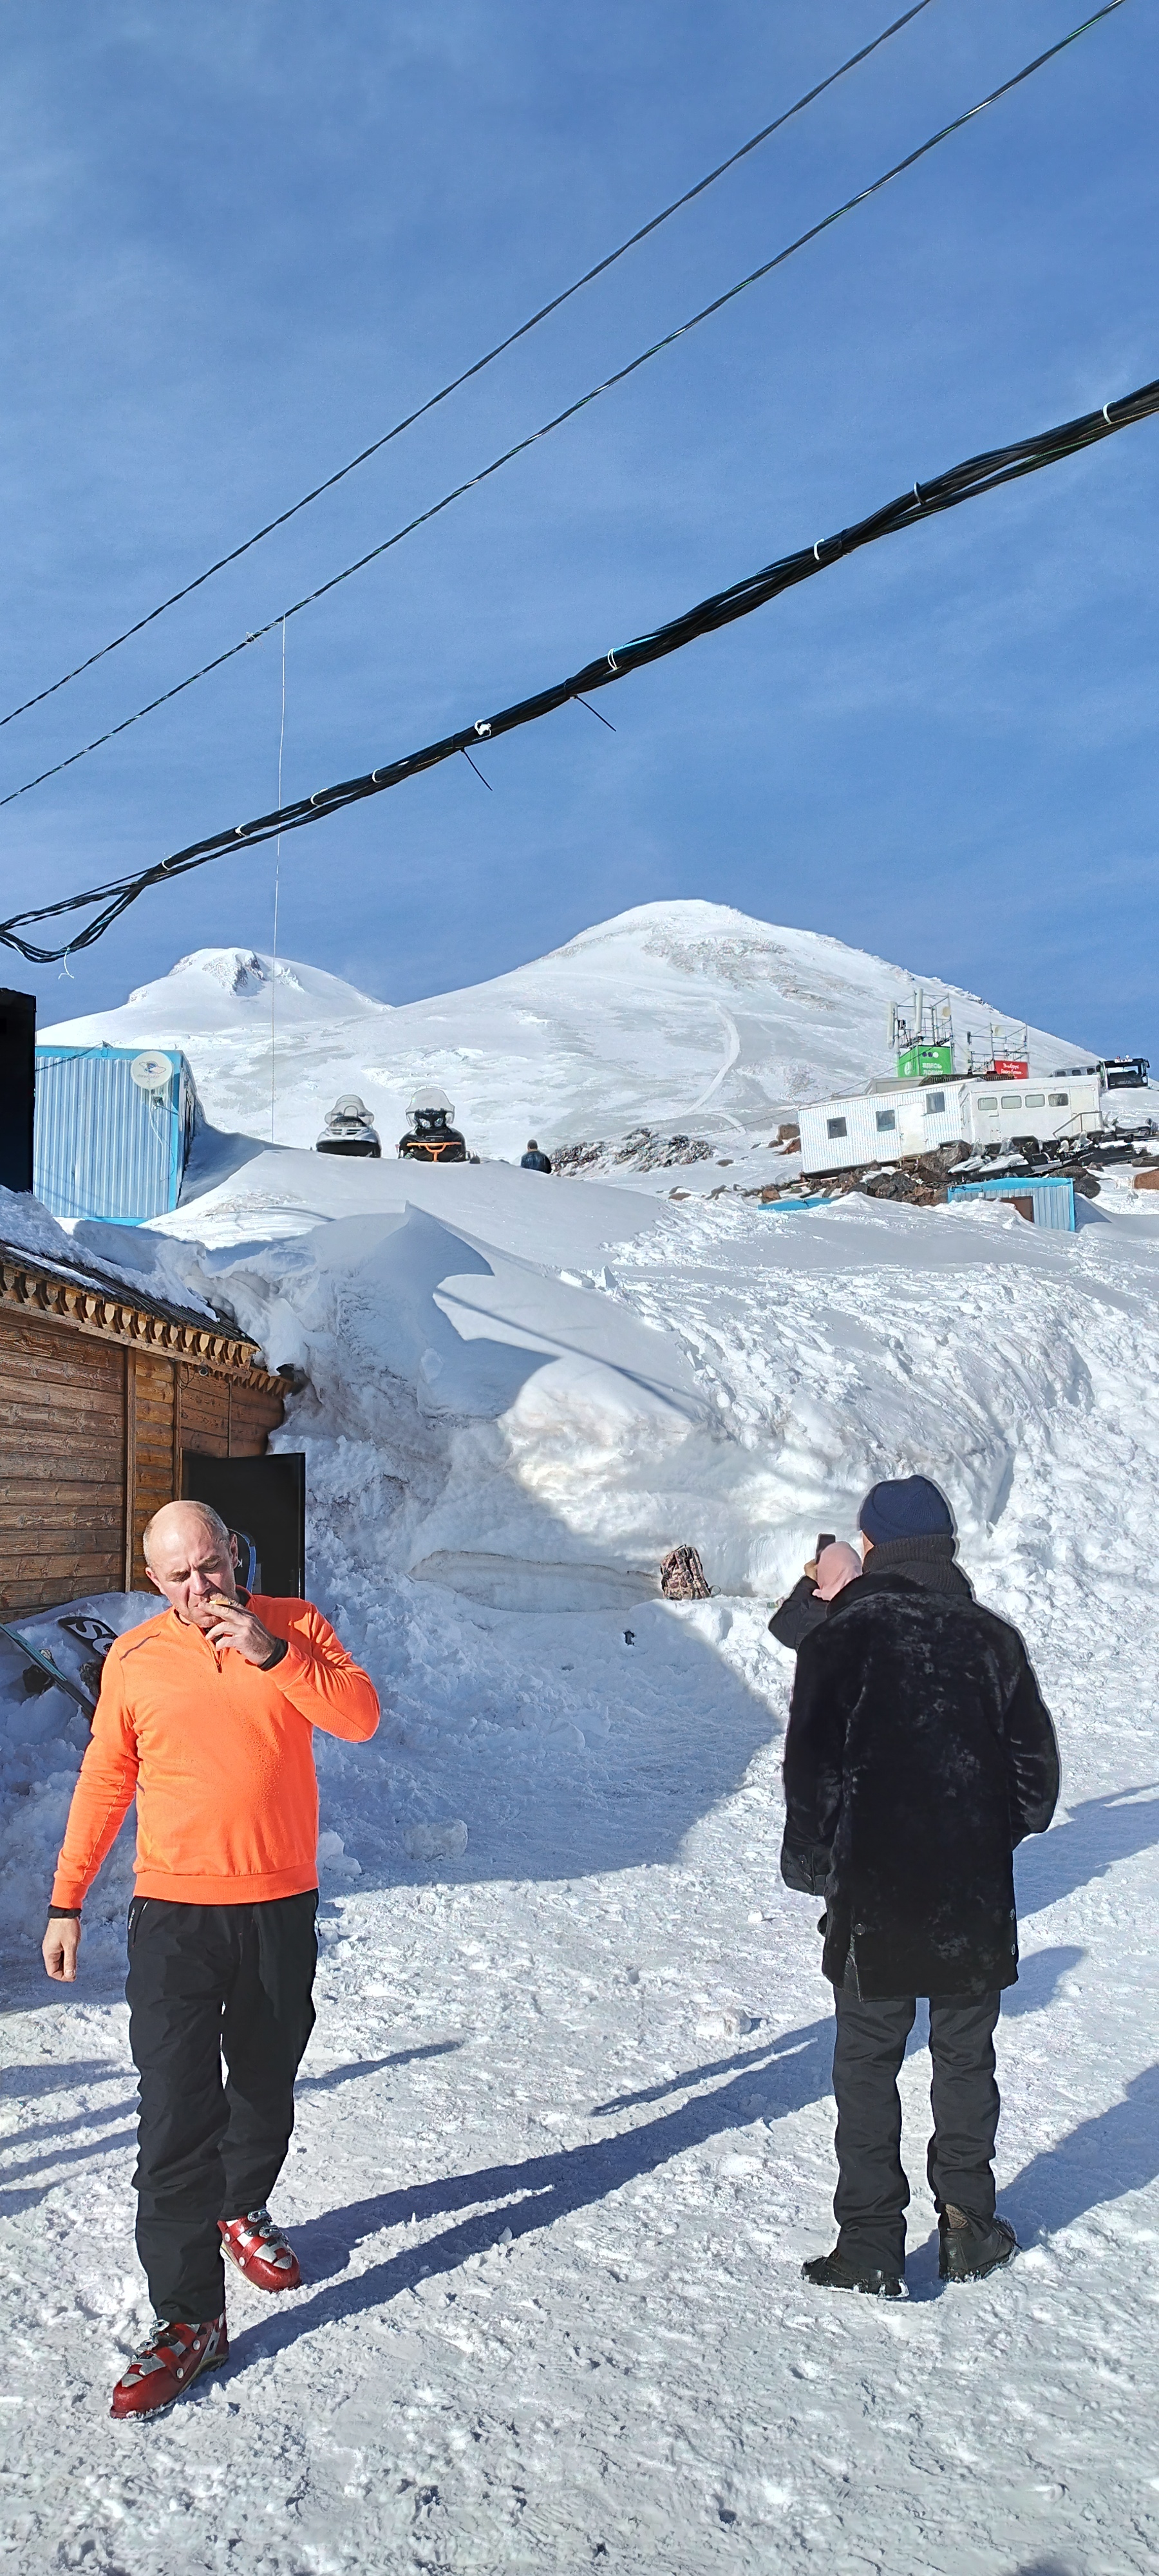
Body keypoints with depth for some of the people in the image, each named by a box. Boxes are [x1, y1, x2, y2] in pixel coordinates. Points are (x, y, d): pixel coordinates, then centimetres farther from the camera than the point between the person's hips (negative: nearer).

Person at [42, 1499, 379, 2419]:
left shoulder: (296, 1627, -2)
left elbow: (361, 1717, -13)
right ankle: (189, 2316, 4)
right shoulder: (134, 1661, 0)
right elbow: (103, 1784, 8)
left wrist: (272, 1654, -23)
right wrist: (67, 1901, 9)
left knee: (266, 2088, 18)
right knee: (176, 2113, -6)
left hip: (281, 1910, 1)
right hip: (175, 1917, -1)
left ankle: (243, 2212, 44)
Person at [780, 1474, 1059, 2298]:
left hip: (872, 1900, -2)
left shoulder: (839, 1640, -10)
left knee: (867, 2067, 10)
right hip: (976, 1904, 2)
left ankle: (871, 2248, 13)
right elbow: (1037, 1771, 1)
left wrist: (810, 1867, 3)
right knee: (966, 2059, 18)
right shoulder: (993, 1638, -3)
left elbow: (812, 1773, -11)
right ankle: (969, 2229, 27)